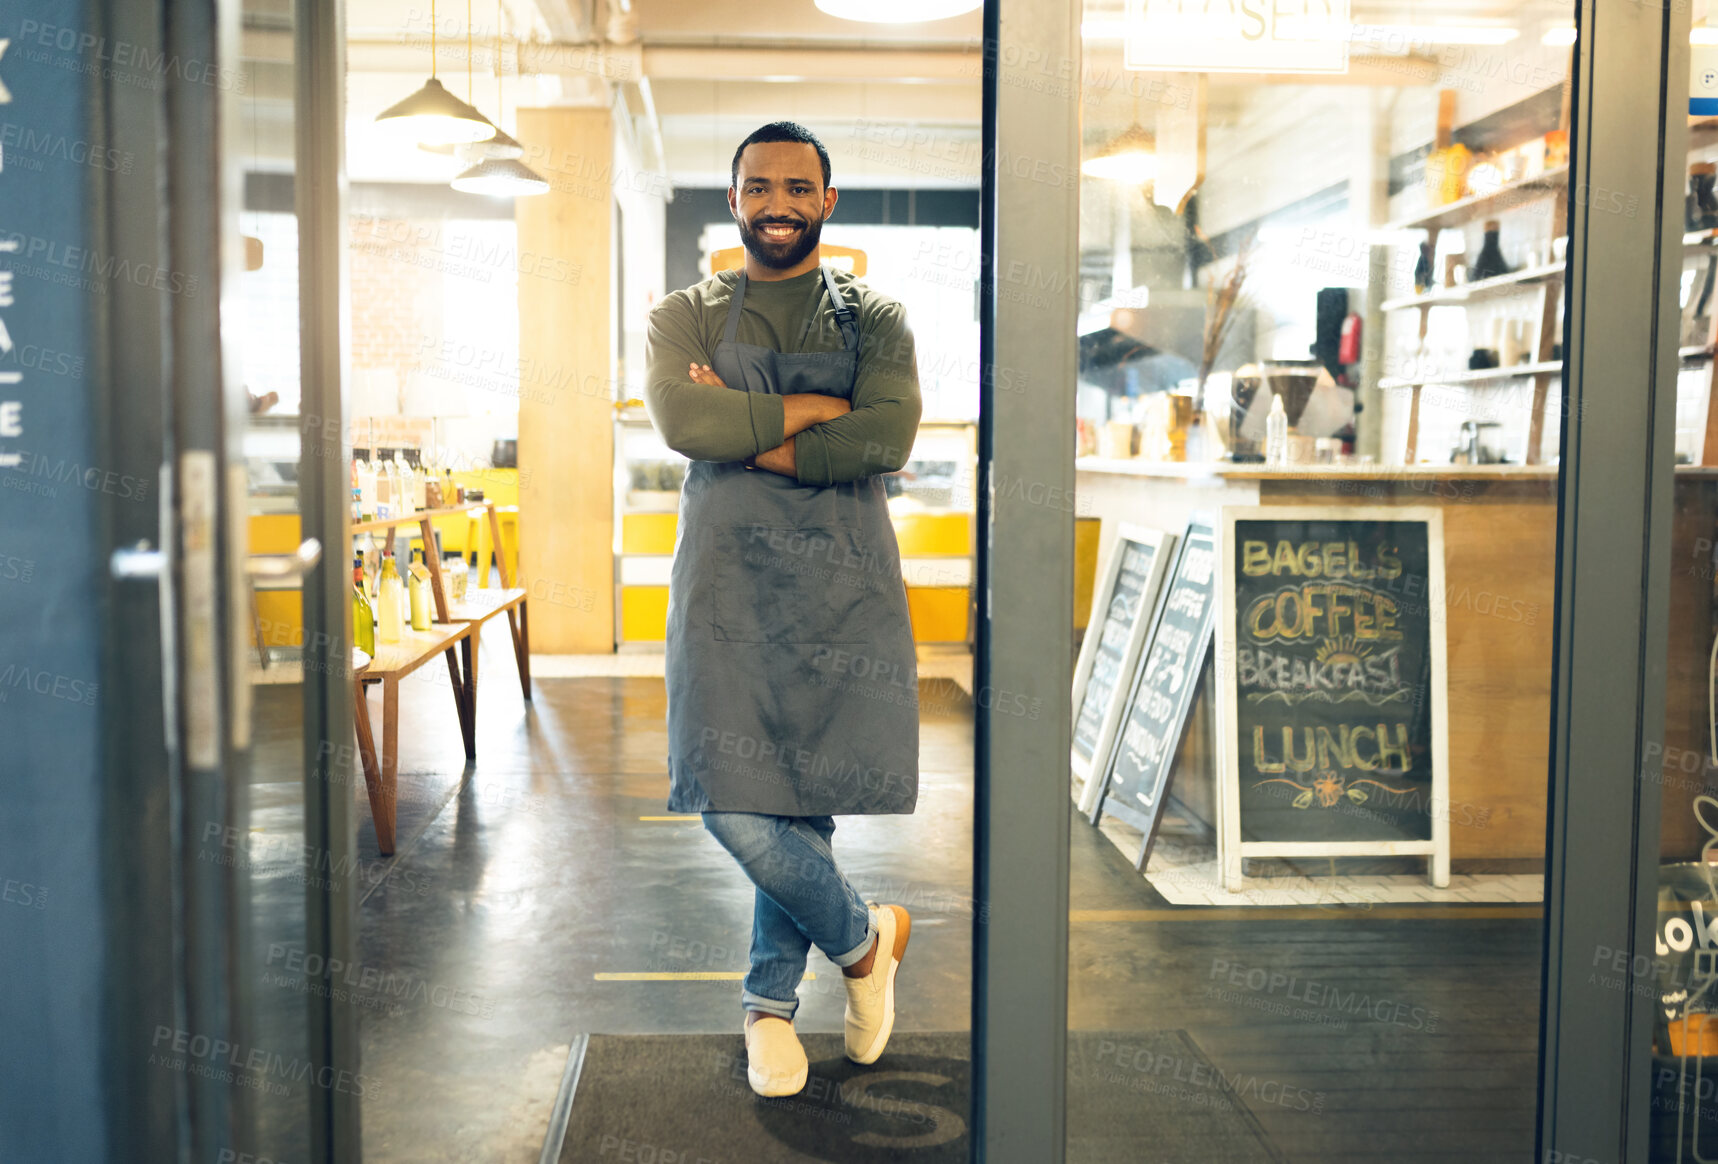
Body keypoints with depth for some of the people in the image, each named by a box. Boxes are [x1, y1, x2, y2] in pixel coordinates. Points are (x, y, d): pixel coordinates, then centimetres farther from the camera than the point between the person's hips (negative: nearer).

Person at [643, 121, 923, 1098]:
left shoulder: (874, 318, 11)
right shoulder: (687, 315, 11)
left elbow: (888, 439, -8)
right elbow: (682, 421, -10)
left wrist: (748, 434, -7)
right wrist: (817, 408, -9)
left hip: (844, 585, 0)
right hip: (728, 578, 0)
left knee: (803, 797, 3)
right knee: (733, 803, -8)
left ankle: (772, 1000, 24)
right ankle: (864, 934, 19)